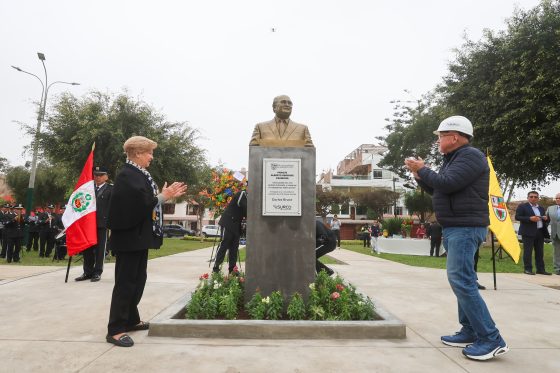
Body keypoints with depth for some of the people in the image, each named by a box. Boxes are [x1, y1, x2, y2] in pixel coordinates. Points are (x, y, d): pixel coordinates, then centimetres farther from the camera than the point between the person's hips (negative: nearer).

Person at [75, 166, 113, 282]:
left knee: (100, 249, 2)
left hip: (102, 223, -5)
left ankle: (97, 272, 10)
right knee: (87, 248, 9)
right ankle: (88, 272, 19)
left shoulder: (110, 189, 0)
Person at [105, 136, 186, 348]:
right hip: (129, 237, -10)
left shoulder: (139, 174, 14)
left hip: (140, 237, 10)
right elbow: (139, 202, -27)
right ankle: (115, 329, 5)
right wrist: (162, 197, -16)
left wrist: (166, 196, 8)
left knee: (138, 279, 17)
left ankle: (131, 320, 30)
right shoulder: (127, 175, -15)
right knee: (125, 282, -4)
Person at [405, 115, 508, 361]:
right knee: (462, 280, 12)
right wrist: (420, 175, 8)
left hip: (465, 228, -11)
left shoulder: (470, 156, -12)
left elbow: (446, 184, -24)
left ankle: (491, 339, -7)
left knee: (460, 280, -14)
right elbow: (437, 190, 22)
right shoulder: (454, 158, 19)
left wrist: (422, 169, -11)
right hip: (455, 228, 11)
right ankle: (471, 332, 21)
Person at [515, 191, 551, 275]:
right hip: (528, 232, -6)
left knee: (540, 252, 9)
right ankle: (528, 269, 0)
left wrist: (546, 219, 0)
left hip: (540, 232, 6)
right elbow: (517, 217, -10)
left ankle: (540, 269, 15)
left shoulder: (541, 208, 19)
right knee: (528, 251, -4)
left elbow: (545, 219, 24)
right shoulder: (522, 206, 0)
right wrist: (530, 218, -20)